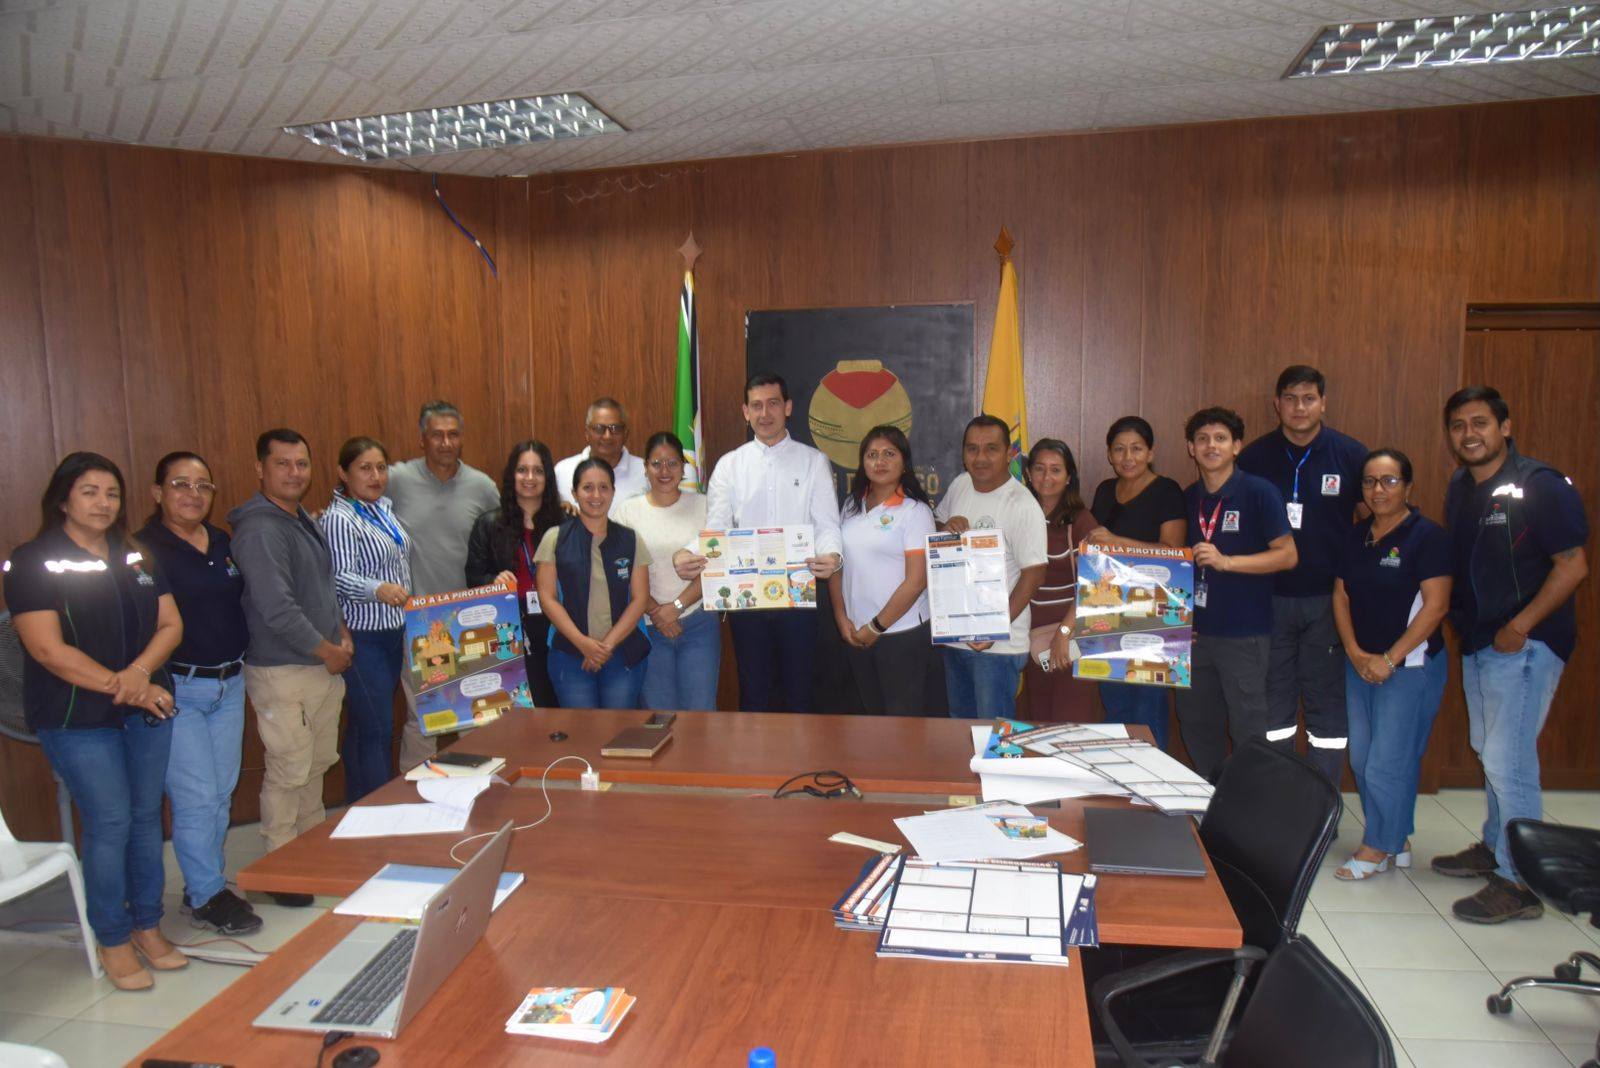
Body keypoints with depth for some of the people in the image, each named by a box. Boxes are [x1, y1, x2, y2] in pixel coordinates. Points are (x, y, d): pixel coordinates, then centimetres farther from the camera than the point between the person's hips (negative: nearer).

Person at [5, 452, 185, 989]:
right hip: (78, 719, -5)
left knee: (146, 817, 11)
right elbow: (48, 649, -14)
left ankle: (148, 926, 26)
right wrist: (119, 686, -16)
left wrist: (141, 671, -13)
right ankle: (113, 940, 16)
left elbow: (170, 624, 6)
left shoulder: (137, 558, 10)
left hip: (147, 710, 5)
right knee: (110, 823, -2)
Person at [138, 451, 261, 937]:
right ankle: (206, 897, 14)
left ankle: (205, 884, 28)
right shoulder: (143, 550, -11)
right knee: (197, 797, -2)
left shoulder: (225, 544, 9)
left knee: (222, 793, 13)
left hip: (230, 683, 7)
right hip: (177, 689, -6)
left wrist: (242, 658, 12)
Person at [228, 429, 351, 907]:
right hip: (283, 672, -9)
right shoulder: (260, 530, -18)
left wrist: (342, 633, 7)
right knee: (289, 773, -1)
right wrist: (326, 650, -15)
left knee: (318, 764, 18)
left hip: (323, 667, 9)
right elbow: (277, 608, -25)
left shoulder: (305, 521, 12)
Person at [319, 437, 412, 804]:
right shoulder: (338, 519, -14)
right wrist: (378, 590, -40)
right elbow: (340, 578, -24)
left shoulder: (384, 507, 11)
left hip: (394, 632, 8)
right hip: (363, 637, -8)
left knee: (363, 727, 14)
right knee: (376, 729, -7)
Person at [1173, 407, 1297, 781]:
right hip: (1196, 629, 6)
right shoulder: (1188, 498, 10)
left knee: (1248, 728, 2)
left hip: (1244, 632, -6)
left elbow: (1287, 554, -12)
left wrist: (1226, 561, -22)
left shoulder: (1259, 492, -8)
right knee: (1195, 722, 14)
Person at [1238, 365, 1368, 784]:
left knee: (1326, 701, 5)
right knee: (1273, 700, 9)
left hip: (1328, 598, -1)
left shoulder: (1350, 455, -1)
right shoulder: (1254, 457, 2)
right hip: (1270, 598, 1)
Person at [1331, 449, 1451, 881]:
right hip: (1360, 664, 6)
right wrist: (1355, 653, -2)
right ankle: (1396, 840, 27)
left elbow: (1435, 605, -14)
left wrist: (1389, 659, -15)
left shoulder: (1427, 535, -9)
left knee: (1389, 761, -3)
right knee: (1362, 759, 10)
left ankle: (1379, 846, 14)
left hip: (1410, 664, -6)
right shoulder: (1355, 537, 9)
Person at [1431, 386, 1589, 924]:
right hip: (1477, 643, 8)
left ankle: (1519, 883, 4)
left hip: (1524, 644, -8)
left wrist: (1519, 627, -18)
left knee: (1508, 760, -7)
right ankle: (1495, 848, 35)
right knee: (1490, 752, 19)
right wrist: (1458, 616, 7)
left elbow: (1573, 566, -15)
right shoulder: (1459, 489, 9)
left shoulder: (1541, 485, -14)